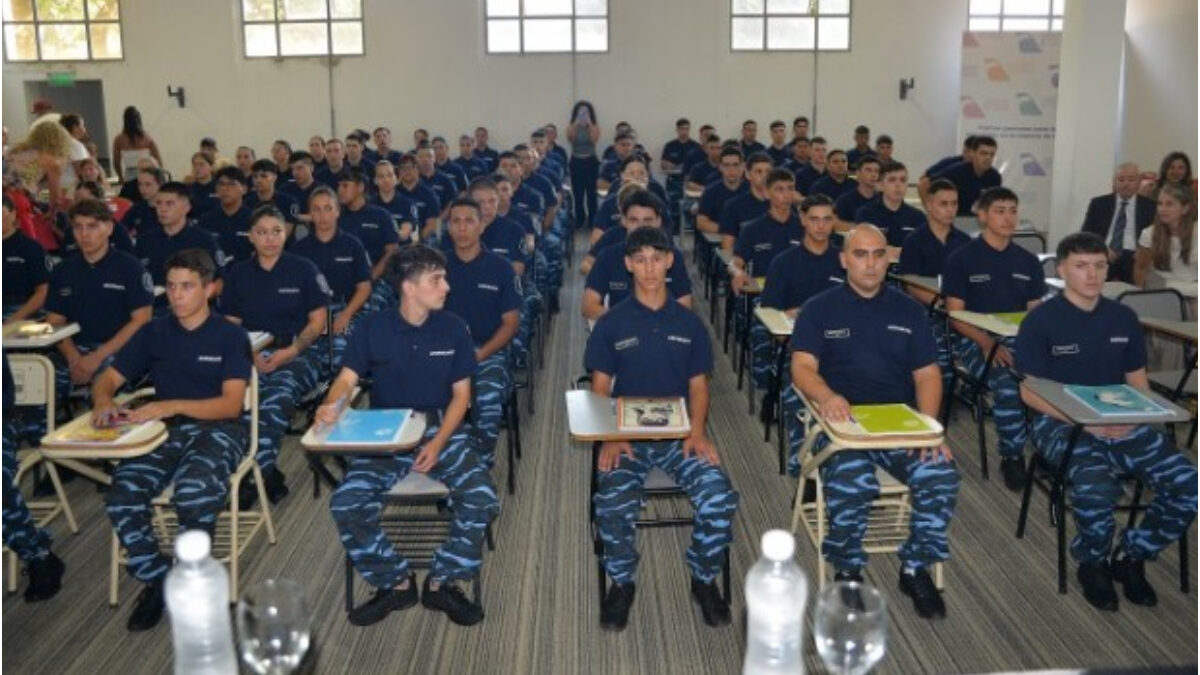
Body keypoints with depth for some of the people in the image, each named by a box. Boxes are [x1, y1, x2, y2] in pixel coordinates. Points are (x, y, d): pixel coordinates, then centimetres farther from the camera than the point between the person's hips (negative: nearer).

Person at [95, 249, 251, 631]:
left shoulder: (230, 337, 4)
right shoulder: (154, 333, 16)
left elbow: (231, 404, -7)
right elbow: (107, 380, 17)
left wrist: (172, 406, -21)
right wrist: (103, 401, -9)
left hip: (218, 430, -3)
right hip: (165, 431, 4)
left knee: (194, 493, -35)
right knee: (122, 498, -26)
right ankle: (157, 580, -2)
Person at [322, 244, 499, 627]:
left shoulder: (453, 329, 0)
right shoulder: (373, 329, -1)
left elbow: (461, 394, 2)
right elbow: (348, 379, -6)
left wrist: (438, 443, -13)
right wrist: (331, 406, -31)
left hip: (441, 427, 0)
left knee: (482, 498, -25)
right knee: (346, 503, -24)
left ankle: (443, 582, -1)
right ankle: (395, 584, 0)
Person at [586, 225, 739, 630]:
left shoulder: (689, 323, 10)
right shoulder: (611, 324, 5)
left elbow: (698, 385, 9)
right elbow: (600, 388, 4)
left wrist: (697, 431, -10)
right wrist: (610, 439, -12)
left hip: (679, 433, 1)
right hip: (626, 434, -1)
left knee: (719, 497, -24)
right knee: (612, 505, -29)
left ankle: (704, 579, 5)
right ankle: (622, 582, 2)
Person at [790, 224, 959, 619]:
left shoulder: (908, 311, 16)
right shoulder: (820, 309, 8)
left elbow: (927, 374, 10)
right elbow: (802, 367, -5)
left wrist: (926, 422, -9)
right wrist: (826, 396, -28)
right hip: (842, 421, -3)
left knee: (941, 474, -26)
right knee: (851, 482, -33)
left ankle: (916, 568, -1)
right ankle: (847, 572, -5)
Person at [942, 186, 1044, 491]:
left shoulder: (1028, 261, 15)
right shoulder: (961, 259, 2)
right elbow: (956, 315, -3)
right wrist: (988, 344, -18)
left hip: (1018, 339, 4)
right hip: (975, 340, -4)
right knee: (1006, 384, -32)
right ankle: (1011, 456, -11)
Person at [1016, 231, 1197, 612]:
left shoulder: (1124, 319, 10)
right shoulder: (1040, 321, -5)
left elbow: (1138, 382, 14)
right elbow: (1031, 392, -7)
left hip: (1121, 423, 5)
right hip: (1060, 422, -5)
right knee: (1096, 487, -34)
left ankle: (1131, 556, 7)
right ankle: (1092, 563, -2)